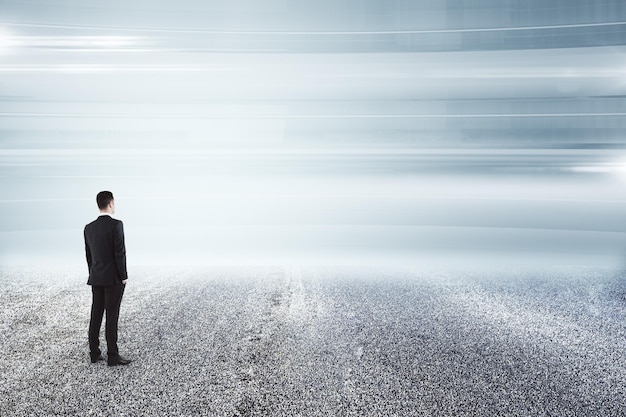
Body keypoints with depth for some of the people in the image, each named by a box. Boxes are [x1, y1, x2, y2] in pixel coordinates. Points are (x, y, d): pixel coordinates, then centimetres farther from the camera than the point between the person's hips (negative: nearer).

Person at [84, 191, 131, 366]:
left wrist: (94, 276, 19)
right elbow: (120, 253, -18)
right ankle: (112, 356, 1)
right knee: (112, 317, -3)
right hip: (114, 278, -6)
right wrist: (123, 277, -10)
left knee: (96, 315, 10)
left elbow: (89, 255, 12)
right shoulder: (116, 225, -16)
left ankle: (94, 353, 15)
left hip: (96, 278, 7)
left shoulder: (89, 228, 6)